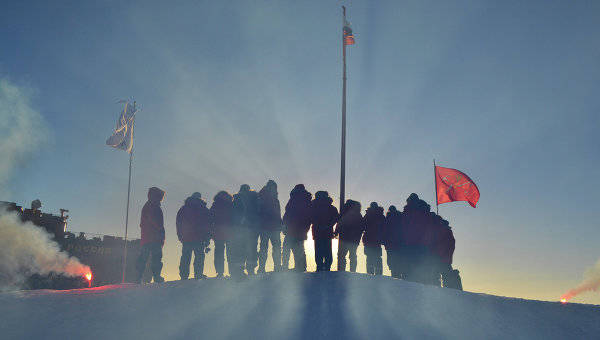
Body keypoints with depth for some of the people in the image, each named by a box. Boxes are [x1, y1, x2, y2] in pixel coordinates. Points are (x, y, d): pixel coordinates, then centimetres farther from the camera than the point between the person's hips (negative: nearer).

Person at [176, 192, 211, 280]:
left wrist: (180, 236, 15)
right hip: (199, 239, -2)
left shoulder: (183, 209, 12)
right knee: (199, 257, 2)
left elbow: (178, 223, 12)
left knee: (185, 258, 7)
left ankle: (184, 276, 3)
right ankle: (198, 275, -5)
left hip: (186, 238, 2)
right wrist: (207, 239, 8)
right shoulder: (204, 209, 5)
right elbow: (208, 225, 4)